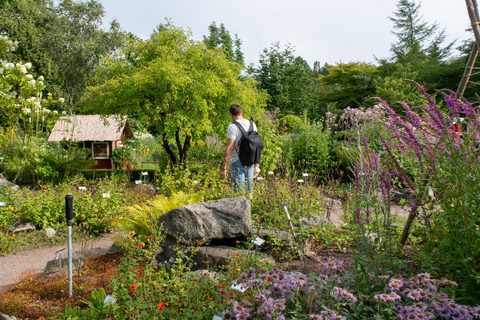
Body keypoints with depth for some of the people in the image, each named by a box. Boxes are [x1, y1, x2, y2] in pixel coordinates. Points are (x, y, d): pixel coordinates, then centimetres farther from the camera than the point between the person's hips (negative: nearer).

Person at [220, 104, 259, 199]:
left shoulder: (232, 127, -12)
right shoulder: (252, 124, 6)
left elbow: (229, 148, -17)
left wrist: (224, 168, -15)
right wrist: (256, 163, 22)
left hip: (237, 163, -6)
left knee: (239, 192, 0)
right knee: (250, 190, 16)